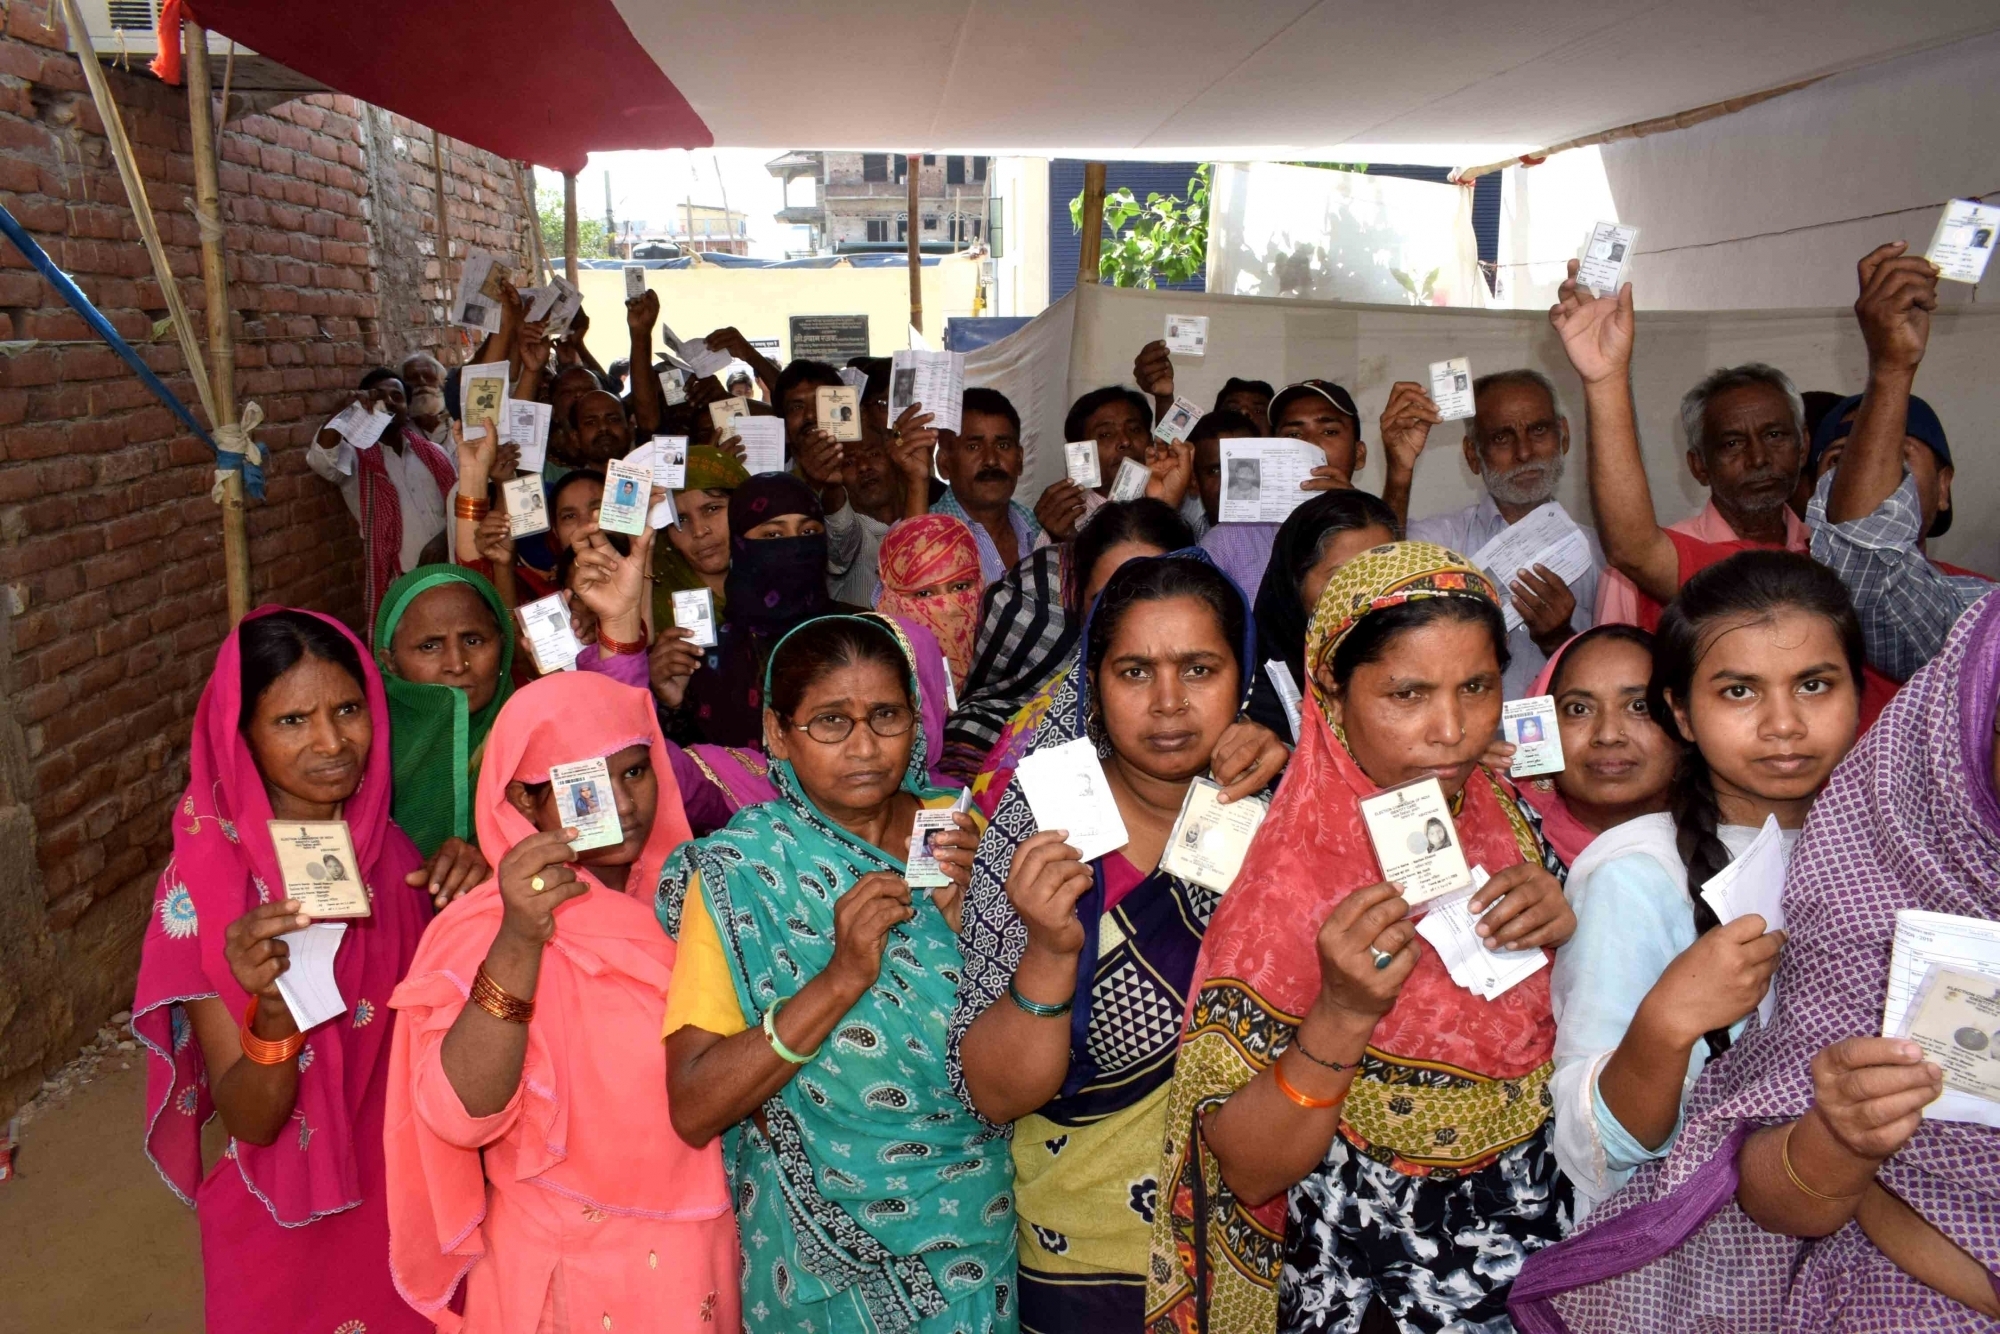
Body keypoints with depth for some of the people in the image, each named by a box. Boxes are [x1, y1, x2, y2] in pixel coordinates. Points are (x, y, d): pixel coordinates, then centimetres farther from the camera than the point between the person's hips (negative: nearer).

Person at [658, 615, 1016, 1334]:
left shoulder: (952, 830, -6)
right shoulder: (738, 871, -14)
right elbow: (693, 1110, -20)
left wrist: (965, 918, -22)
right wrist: (840, 978, -30)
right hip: (822, 1243, -2)